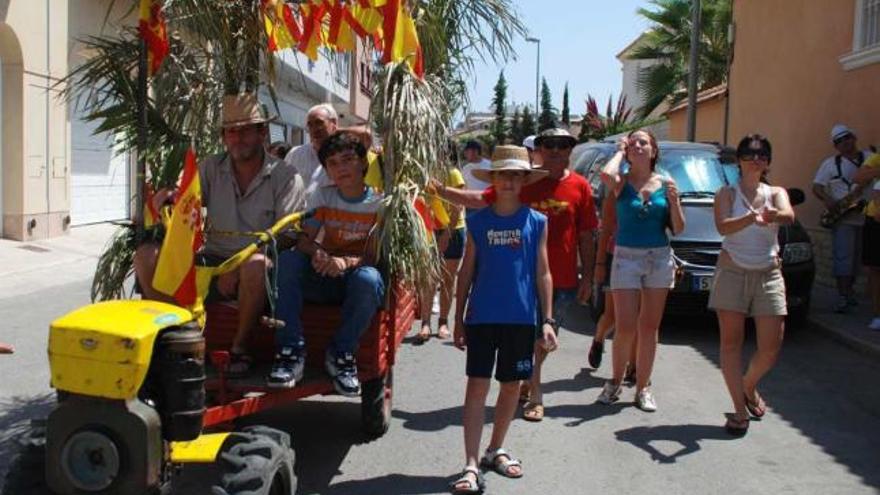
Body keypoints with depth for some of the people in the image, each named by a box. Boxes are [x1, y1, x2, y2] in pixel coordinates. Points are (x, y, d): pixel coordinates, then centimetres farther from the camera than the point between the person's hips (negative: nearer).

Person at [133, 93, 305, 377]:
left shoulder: (285, 177, -2)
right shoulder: (211, 169, 12)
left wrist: (238, 267, -22)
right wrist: (167, 196, -20)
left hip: (256, 268, -4)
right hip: (213, 260, 4)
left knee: (256, 265, -40)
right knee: (146, 255, -14)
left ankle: (240, 348, -18)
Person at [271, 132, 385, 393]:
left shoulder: (378, 203, -3)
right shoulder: (323, 196, 7)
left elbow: (373, 257, -11)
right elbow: (303, 239, -3)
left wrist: (347, 262, -33)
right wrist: (317, 253, -28)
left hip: (356, 277, -3)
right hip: (323, 279, 3)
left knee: (369, 278, -38)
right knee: (286, 259, -26)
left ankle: (341, 354, -17)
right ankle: (292, 350, -26)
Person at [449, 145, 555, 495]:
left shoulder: (536, 222, 2)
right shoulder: (478, 221, 2)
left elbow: (543, 273, 4)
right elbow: (466, 272, 6)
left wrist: (547, 320, -1)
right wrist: (458, 319, 5)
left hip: (521, 319, 1)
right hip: (481, 317, -1)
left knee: (512, 385, 11)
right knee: (477, 386, -2)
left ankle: (495, 450, 30)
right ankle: (471, 465, -1)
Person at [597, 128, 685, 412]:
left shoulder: (666, 184, 5)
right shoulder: (622, 183, -1)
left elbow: (678, 229, 7)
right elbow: (606, 175, -26)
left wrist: (674, 202, -11)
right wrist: (619, 151, -8)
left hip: (659, 259, 2)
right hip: (626, 258, -2)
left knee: (649, 328, 7)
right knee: (625, 328, -5)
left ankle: (642, 388, 17)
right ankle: (615, 381, 17)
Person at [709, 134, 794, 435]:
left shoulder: (776, 194, 7)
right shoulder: (727, 194, 1)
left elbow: (790, 216, -17)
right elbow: (723, 227, -19)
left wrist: (774, 215, -42)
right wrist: (751, 219, -39)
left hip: (769, 275, 2)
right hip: (732, 273, -2)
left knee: (771, 348, -1)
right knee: (731, 343, -2)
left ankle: (748, 386, 29)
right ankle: (740, 410, 6)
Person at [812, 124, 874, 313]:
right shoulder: (830, 163, 7)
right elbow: (817, 187, 2)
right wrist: (827, 199, -17)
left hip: (865, 217, 2)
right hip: (843, 218, -2)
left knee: (856, 256, 8)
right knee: (843, 256, -9)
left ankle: (849, 291, 21)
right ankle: (842, 297, -10)